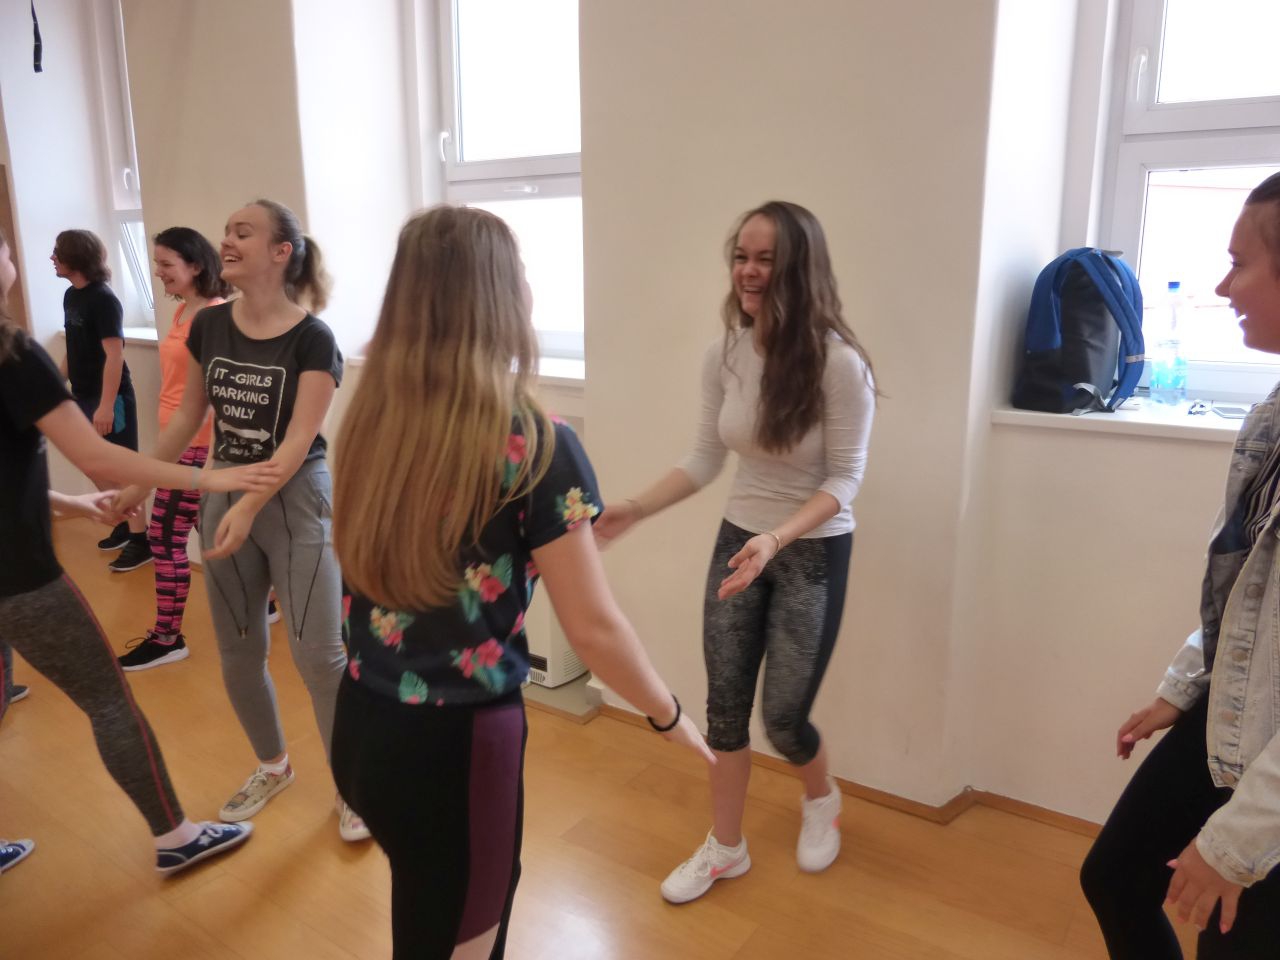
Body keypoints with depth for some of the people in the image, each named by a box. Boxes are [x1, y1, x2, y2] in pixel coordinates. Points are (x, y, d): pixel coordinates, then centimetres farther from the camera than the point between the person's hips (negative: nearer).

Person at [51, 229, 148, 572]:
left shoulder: (103, 299, -16)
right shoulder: (70, 296, 9)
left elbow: (114, 355, -20)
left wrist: (106, 404, -23)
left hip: (110, 397, -8)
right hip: (84, 396, 9)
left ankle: (141, 540, 4)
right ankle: (125, 524, 29)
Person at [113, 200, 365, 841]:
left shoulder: (312, 338, -14)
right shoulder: (208, 326, 1)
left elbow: (299, 439, -19)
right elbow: (189, 415, 12)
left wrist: (249, 507, -28)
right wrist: (139, 483, 16)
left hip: (295, 499, -5)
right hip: (223, 495, 5)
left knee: (318, 651, -3)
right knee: (237, 652, 14)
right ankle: (273, 765, 37)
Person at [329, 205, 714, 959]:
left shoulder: (371, 418, -2)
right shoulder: (536, 445, -19)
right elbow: (594, 628, -16)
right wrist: (671, 715, 1)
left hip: (362, 724, 6)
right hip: (458, 740, -6)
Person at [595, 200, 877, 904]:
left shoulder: (838, 362, -20)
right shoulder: (723, 354, -6)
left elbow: (844, 480, -17)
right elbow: (705, 459, 2)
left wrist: (776, 539, -31)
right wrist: (634, 509, -8)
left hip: (814, 553, -4)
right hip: (737, 541, 5)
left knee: (782, 716, 6)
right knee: (724, 705, 11)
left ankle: (821, 799, 42)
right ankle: (724, 848, 33)